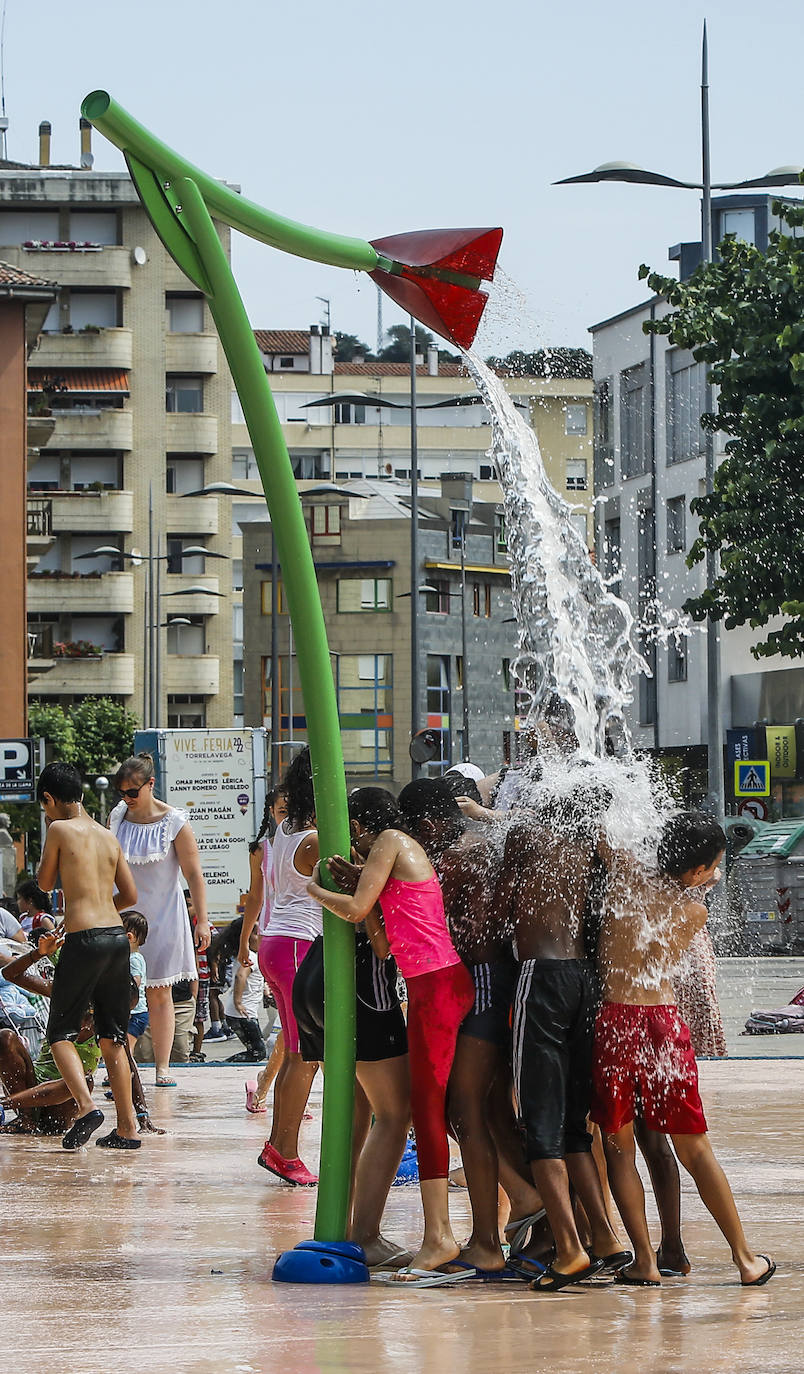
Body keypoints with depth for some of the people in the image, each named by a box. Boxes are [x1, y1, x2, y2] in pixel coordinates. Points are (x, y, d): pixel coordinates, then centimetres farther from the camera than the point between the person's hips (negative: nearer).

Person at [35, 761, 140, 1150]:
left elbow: (44, 882, 9)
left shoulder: (60, 829, -4)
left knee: (60, 1033, 3)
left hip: (83, 940, -6)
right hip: (118, 937, 6)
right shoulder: (107, 836, 14)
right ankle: (127, 1129, 10)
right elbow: (130, 895, 17)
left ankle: (86, 1107, -18)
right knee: (112, 1039, 12)